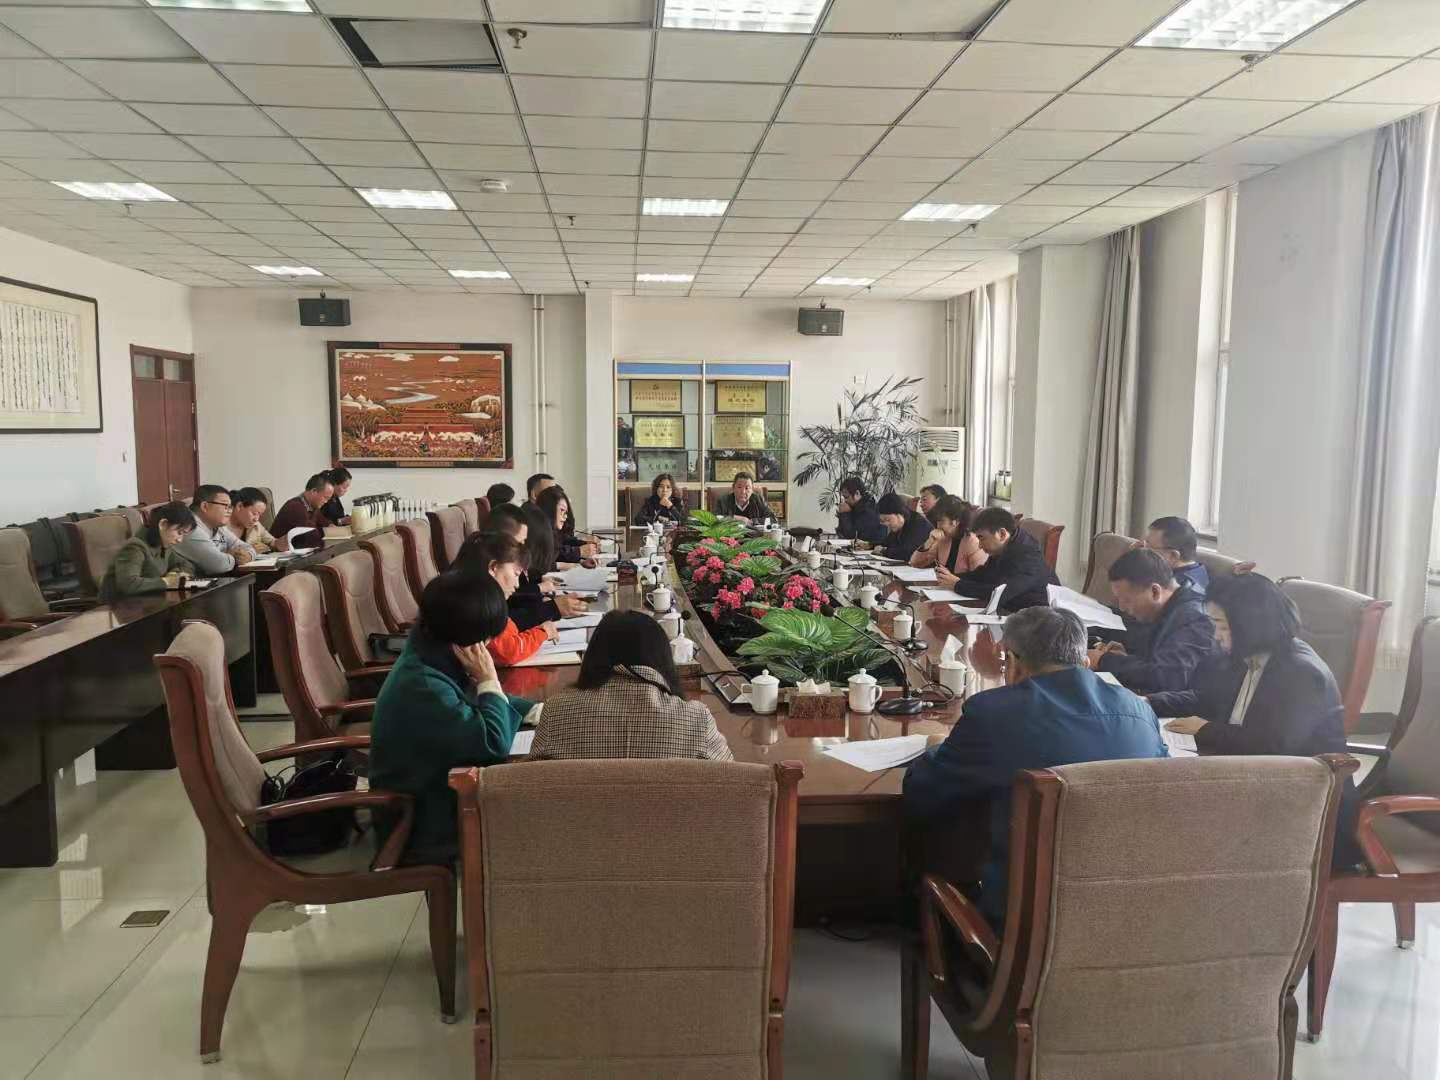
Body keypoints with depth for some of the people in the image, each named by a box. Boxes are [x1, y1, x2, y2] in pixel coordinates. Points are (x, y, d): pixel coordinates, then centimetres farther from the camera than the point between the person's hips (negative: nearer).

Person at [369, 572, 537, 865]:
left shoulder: (434, 659, -2)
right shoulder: (422, 687, -30)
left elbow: (479, 706, 13)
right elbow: (495, 744, -29)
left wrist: (537, 711, 0)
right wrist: (488, 679, -20)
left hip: (435, 795, 8)